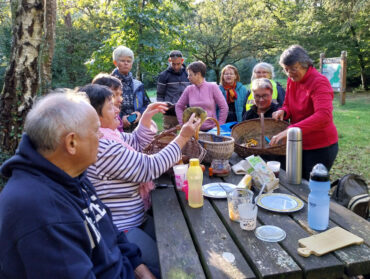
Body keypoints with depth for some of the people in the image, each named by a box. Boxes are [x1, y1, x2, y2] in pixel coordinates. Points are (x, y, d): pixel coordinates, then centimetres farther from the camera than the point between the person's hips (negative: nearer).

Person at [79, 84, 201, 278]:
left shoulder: (104, 134, 3)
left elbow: (136, 143, 16)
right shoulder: (101, 146, -29)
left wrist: (147, 116, 1)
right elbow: (149, 168, -24)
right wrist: (183, 137, -18)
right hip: (119, 232, -10)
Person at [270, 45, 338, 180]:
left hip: (320, 147, -7)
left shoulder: (319, 82, -19)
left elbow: (324, 116, -33)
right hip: (300, 144, 7)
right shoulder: (292, 80, 2)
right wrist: (283, 111, -9)